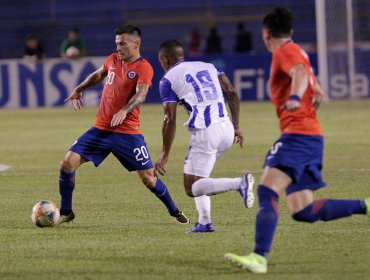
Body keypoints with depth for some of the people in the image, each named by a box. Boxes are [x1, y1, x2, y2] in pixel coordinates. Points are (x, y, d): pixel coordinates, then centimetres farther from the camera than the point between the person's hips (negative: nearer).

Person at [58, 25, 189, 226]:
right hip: (100, 128, 5)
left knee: (148, 178, -3)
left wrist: (124, 111, -44)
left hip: (127, 132, -5)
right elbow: (98, 75, 30)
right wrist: (79, 89, 24)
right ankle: (65, 212, 6)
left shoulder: (143, 68, -11)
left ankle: (175, 212, 19)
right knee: (68, 163, -8)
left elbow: (141, 94, -28)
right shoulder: (113, 60, 8)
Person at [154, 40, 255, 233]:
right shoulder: (208, 66, 21)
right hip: (226, 129, 7)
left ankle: (239, 183, -24)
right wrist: (236, 127, 14)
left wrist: (165, 155, 3)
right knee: (196, 175, 25)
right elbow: (232, 93, 11)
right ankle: (204, 222, 13)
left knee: (192, 188, -3)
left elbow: (170, 121, -2)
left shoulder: (168, 79, 4)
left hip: (205, 133, -7)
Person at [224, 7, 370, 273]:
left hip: (298, 135, -10)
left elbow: (300, 73, -27)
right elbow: (318, 93, 34)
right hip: (312, 136, 10)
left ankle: (259, 258, -35)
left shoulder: (286, 51, -3)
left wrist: (295, 97, -43)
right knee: (303, 211, 5)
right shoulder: (298, 53, 25)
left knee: (267, 190, -23)